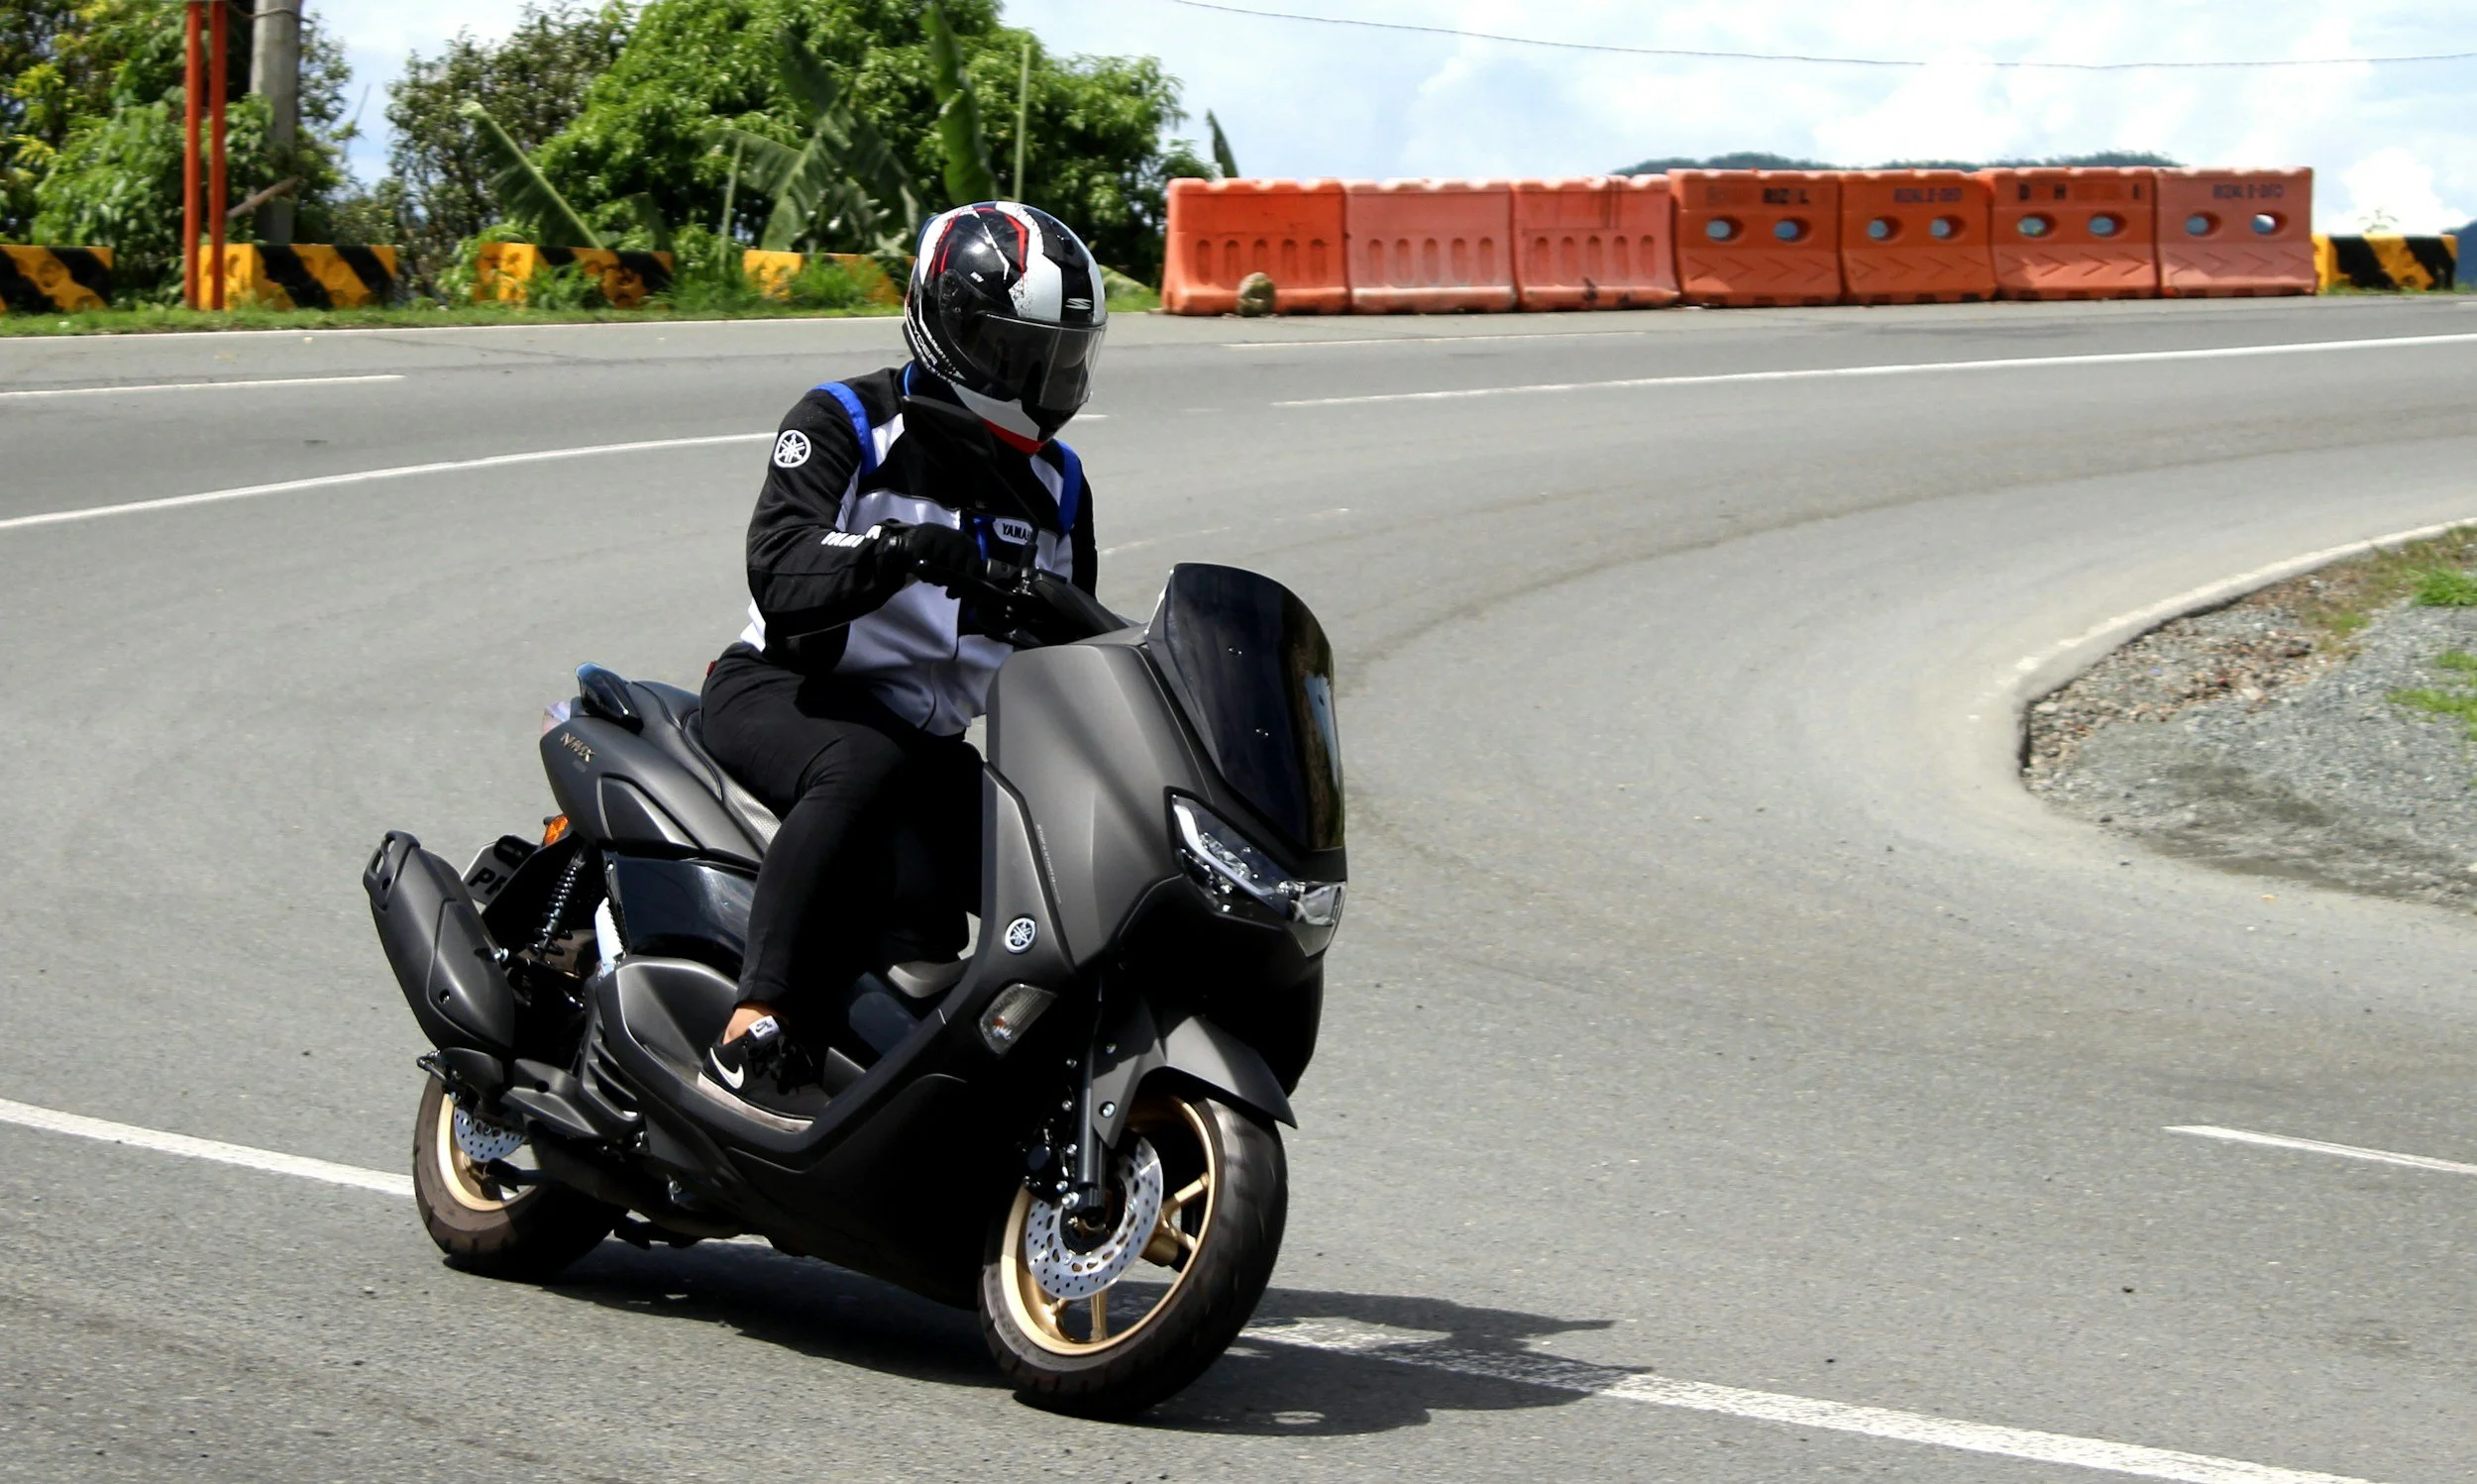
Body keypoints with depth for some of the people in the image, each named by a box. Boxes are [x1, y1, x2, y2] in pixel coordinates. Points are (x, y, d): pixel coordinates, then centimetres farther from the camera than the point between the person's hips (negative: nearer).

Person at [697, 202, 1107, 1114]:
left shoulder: (1054, 485, 13)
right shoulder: (844, 425, -6)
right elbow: (780, 578, -21)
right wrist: (897, 549, -40)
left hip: (931, 738, 6)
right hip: (783, 690, -6)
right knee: (864, 768, -39)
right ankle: (753, 1036, -42)